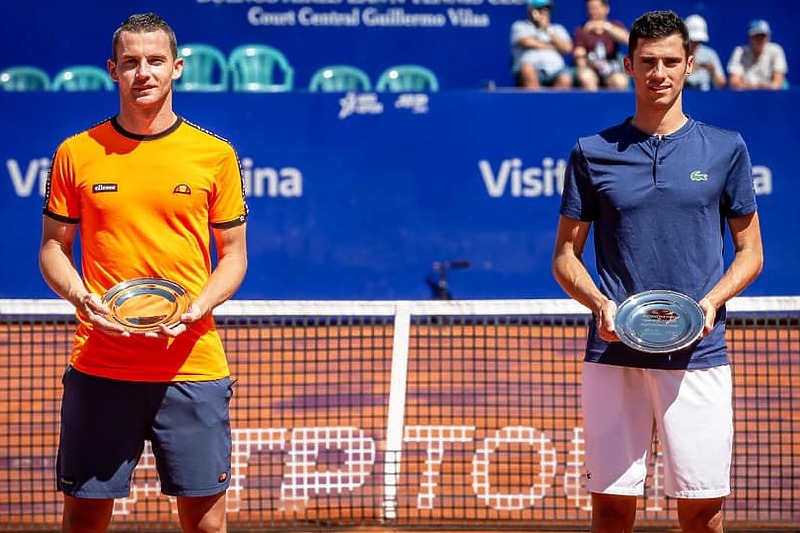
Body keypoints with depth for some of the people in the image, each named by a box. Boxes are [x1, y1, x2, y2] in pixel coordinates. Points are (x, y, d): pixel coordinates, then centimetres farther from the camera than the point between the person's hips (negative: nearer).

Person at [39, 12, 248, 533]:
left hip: (192, 367, 0)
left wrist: (198, 307, -11)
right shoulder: (76, 153, 5)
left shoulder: (215, 155, 4)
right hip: (99, 368, 0)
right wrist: (83, 299, -9)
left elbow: (234, 255, 8)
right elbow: (53, 247, 11)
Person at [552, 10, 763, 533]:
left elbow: (750, 252, 11)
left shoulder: (726, 149, 7)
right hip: (614, 356, 0)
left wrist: (711, 302, -8)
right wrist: (600, 304, -9)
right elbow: (566, 255, 11)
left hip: (697, 356, 0)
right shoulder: (593, 153, 7)